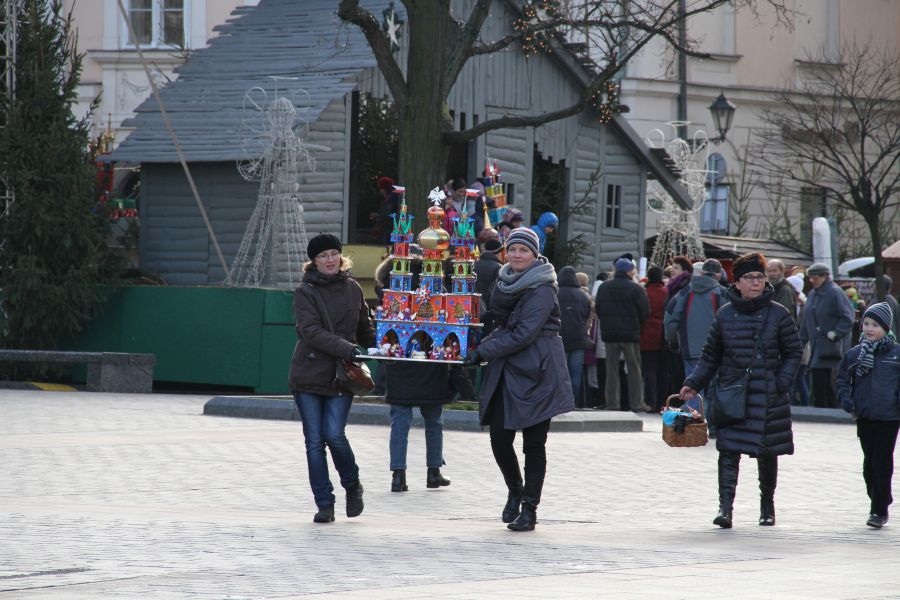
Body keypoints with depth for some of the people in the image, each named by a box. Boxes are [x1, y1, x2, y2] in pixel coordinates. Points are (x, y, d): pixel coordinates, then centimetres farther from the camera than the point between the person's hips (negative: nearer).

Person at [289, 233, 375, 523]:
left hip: (340, 376, 1)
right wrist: (346, 349, -26)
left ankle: (352, 485, 14)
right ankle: (324, 504, 9)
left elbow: (364, 328, 22)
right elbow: (311, 331, -16)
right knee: (315, 441, 0)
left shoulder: (352, 289, 8)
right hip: (308, 375, -1)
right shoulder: (305, 292, -3)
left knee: (334, 435, -12)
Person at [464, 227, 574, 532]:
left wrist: (484, 351, -13)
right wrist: (485, 346, 5)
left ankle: (529, 508, 7)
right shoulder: (507, 283, 12)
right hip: (506, 373, 7)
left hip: (537, 374, -7)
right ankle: (515, 491, 26)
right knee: (499, 438, 1)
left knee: (534, 443, -1)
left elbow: (524, 334, -17)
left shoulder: (541, 289, -12)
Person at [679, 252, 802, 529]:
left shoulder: (778, 314, 1)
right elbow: (710, 355, 12)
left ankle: (767, 505, 26)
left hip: (767, 396, 0)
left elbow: (793, 353, 5)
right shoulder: (725, 314, 6)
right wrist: (693, 384, 2)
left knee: (767, 454, 8)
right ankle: (725, 506, -18)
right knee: (728, 450, -12)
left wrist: (782, 383, -9)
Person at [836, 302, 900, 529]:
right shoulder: (854, 354, 6)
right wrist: (845, 398, -5)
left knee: (882, 463, -5)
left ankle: (879, 510, 0)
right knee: (869, 462, 9)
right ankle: (879, 503, 23)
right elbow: (843, 379, 12)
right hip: (864, 417, 4)